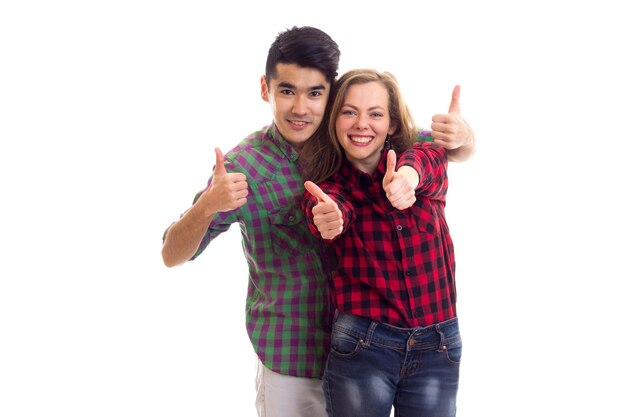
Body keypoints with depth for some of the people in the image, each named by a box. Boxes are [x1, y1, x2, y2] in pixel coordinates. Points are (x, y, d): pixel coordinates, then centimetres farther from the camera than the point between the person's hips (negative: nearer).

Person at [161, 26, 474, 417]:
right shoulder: (245, 166, -15)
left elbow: (454, 149, 2)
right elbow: (172, 255, -11)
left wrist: (462, 135, -23)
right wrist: (207, 206, -32)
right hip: (290, 360, -3)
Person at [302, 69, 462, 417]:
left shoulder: (428, 160, -1)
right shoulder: (328, 184, -3)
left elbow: (419, 161, -25)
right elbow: (336, 209, -26)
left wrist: (406, 175, -49)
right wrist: (326, 219, -50)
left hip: (439, 348, 1)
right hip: (361, 345, -1)